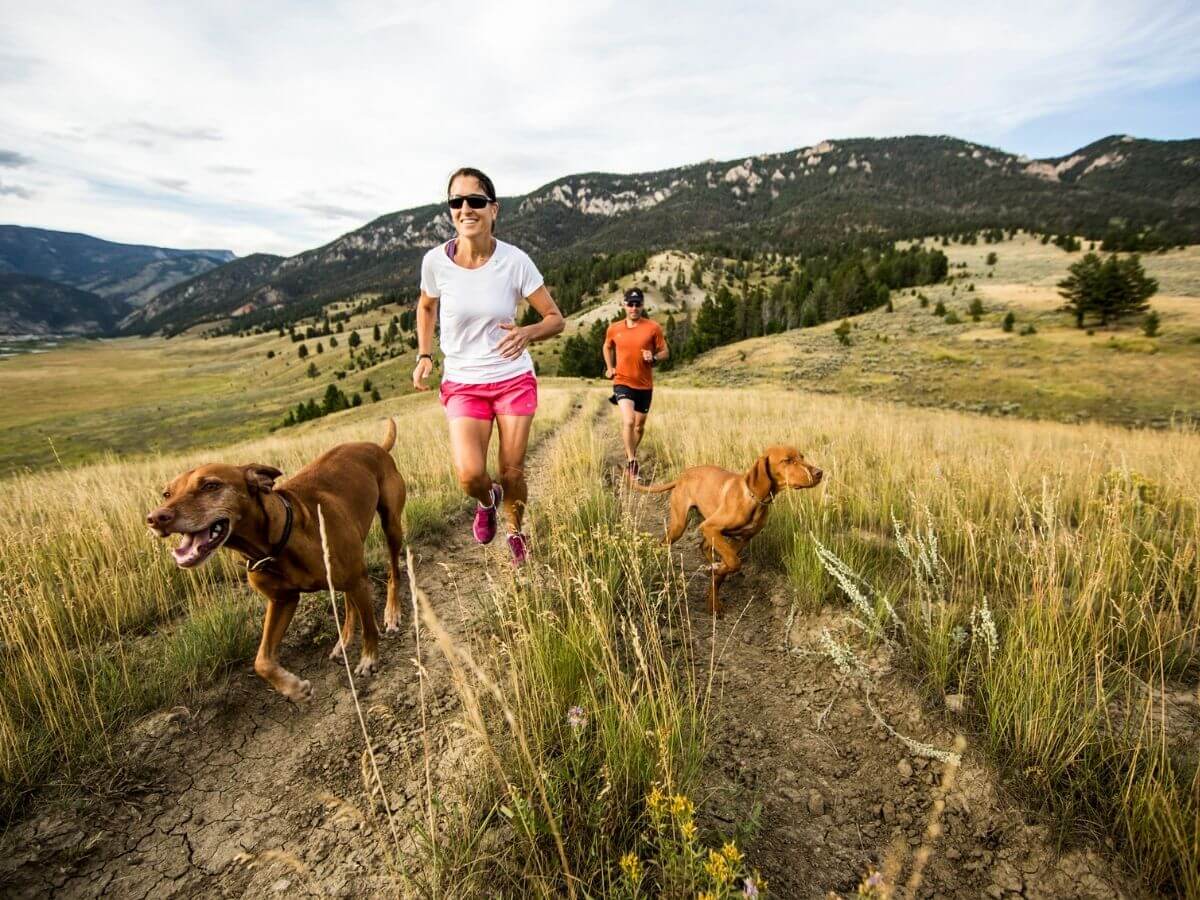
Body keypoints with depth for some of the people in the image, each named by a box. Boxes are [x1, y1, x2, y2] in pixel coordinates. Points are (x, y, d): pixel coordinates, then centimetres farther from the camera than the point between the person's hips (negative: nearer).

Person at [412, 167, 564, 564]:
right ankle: (487, 500, 22)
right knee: (470, 475, -18)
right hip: (462, 384, 1)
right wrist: (424, 355, 2)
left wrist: (528, 332, -27)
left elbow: (556, 319, -6)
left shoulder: (514, 261, -12)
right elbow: (426, 306, 14)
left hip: (514, 379, 0)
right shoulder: (435, 260, -8)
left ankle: (515, 532, 38)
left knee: (513, 473, 6)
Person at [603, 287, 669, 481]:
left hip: (645, 385, 1)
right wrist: (610, 367, 9)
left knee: (639, 425, 14)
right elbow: (607, 347, 21)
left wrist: (653, 358, -18)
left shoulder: (653, 328, -5)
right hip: (622, 382, -1)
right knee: (628, 421, -22)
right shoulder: (614, 329, 0)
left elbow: (665, 352, 2)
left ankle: (631, 456, 39)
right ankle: (632, 462, -9)